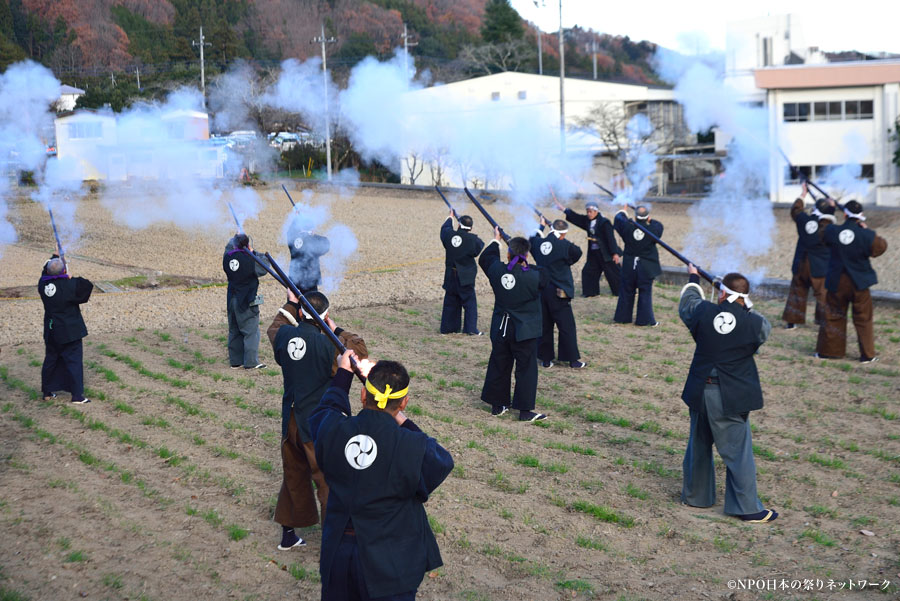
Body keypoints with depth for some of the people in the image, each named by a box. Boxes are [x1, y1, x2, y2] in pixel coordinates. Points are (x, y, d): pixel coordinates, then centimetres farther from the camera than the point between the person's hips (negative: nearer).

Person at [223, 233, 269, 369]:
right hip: (247, 301, -6)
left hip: (232, 300, 6)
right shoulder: (250, 259, -18)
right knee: (251, 331, 0)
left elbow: (229, 246, 21)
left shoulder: (227, 257, -2)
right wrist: (254, 252, 1)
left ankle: (235, 361, 20)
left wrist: (236, 238, 34)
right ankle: (251, 362, -2)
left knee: (234, 331, 15)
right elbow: (264, 266, -3)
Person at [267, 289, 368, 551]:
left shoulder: (284, 335, -4)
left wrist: (290, 304, 31)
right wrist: (337, 331, -4)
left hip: (290, 420, 6)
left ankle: (288, 535, 33)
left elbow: (275, 327, 21)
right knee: (329, 482, 3)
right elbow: (361, 351, -10)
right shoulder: (327, 344, -21)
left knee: (294, 476, 22)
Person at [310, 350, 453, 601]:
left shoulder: (331, 430, -14)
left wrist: (343, 373, 23)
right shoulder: (414, 448, -25)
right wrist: (404, 423, 0)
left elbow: (325, 410, 10)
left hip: (338, 554, 4)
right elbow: (442, 462, -3)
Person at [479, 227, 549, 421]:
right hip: (524, 331, -4)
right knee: (526, 369, 4)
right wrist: (526, 265, 7)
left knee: (499, 366, 17)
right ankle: (525, 411, 5)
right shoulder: (533, 276, -21)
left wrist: (495, 240, 26)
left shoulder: (497, 271, -9)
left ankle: (497, 405, 25)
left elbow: (485, 258, 12)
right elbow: (544, 276, 2)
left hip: (500, 329, 4)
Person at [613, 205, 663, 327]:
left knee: (626, 291, 14)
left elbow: (618, 220, 9)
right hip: (646, 266, -2)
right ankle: (645, 319, 6)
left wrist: (622, 213, 30)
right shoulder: (653, 229, -14)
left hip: (629, 265, 2)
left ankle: (622, 317, 20)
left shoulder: (628, 227, -11)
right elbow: (658, 225, 9)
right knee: (645, 293, 5)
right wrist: (648, 221, 21)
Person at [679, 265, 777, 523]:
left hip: (700, 393, 3)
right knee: (738, 452, 3)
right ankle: (748, 508, 8)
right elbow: (764, 328, 11)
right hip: (731, 397, -3)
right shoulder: (755, 323, -13)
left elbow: (687, 302, 16)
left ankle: (695, 495, 34)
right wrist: (745, 307, 17)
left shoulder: (703, 312, -6)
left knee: (698, 446, 19)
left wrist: (693, 279, 34)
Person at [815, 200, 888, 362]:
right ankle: (867, 354, 12)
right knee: (863, 319, 9)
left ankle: (825, 351, 19)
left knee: (833, 317, 14)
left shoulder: (831, 231, -12)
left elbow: (823, 236, 11)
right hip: (859, 283, -1)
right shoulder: (867, 235, -15)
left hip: (837, 283, 1)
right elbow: (881, 247, 1)